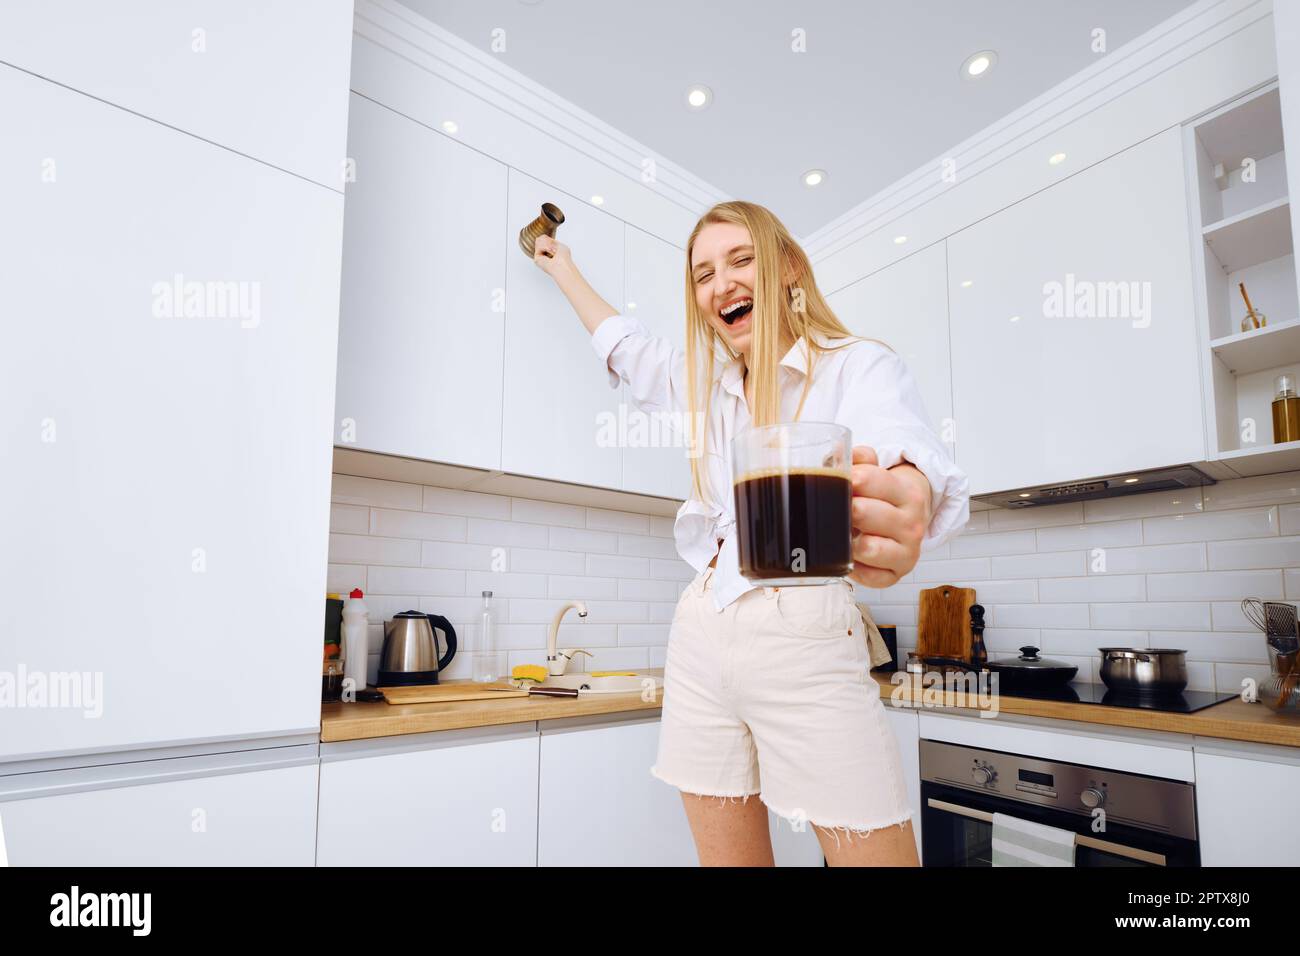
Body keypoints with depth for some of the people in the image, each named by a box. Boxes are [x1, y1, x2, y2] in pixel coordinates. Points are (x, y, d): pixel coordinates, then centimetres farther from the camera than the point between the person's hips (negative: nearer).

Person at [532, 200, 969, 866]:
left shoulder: (859, 366, -2)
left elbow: (918, 461, -22)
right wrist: (564, 270, 46)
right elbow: (626, 348, 34)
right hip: (702, 639, 5)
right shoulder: (710, 386, 16)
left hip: (804, 640, -5)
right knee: (726, 858, 9)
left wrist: (906, 495, -47)